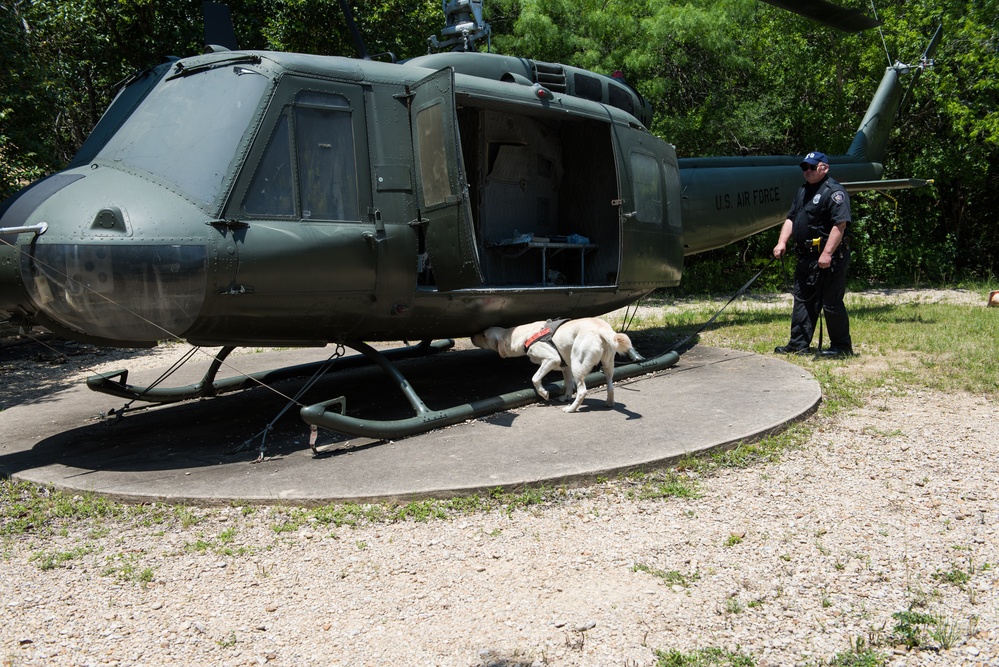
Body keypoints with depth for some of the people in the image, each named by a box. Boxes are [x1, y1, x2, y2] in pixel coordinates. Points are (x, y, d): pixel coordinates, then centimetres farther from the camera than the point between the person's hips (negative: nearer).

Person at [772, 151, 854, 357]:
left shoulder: (834, 192, -12)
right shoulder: (802, 192, 18)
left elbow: (840, 224, -21)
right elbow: (791, 218, 20)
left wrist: (827, 253, -26)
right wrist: (782, 242, 5)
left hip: (828, 260, -9)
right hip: (806, 259, 10)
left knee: (831, 303, -3)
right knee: (802, 301, 12)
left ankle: (841, 347, 8)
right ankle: (798, 344, 19)